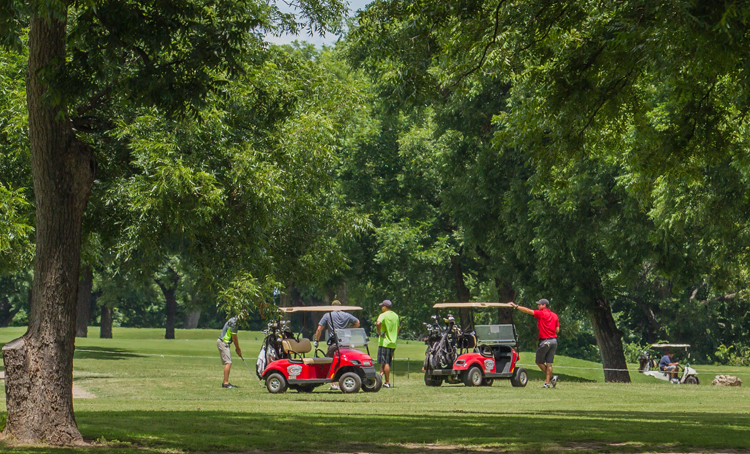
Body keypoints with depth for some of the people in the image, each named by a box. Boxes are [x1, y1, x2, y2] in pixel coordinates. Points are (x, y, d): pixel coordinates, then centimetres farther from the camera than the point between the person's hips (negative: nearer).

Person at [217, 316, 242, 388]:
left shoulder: (234, 321, 13)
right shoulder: (233, 322, -19)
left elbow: (234, 337, 17)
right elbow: (234, 338, -14)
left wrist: (237, 348, 14)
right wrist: (238, 349, -5)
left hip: (225, 343, 10)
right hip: (223, 343, -10)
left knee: (228, 363, 11)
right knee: (228, 362, -14)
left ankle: (225, 382, 15)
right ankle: (225, 383, -17)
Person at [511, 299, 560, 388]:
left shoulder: (541, 314, -7)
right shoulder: (555, 315, 11)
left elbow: (528, 311, -8)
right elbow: (557, 330, 10)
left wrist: (516, 306, -2)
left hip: (545, 341, -6)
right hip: (554, 340, 6)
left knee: (539, 362, 7)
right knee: (549, 363, 6)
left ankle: (551, 377, 0)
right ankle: (547, 383, 1)